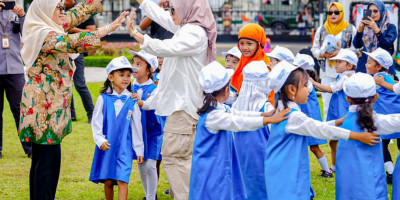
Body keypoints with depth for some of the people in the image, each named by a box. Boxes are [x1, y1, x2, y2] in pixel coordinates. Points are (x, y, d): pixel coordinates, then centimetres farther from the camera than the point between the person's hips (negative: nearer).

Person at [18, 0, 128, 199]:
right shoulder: (44, 35, -17)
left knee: (40, 159, 13)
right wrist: (108, 29, -35)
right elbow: (73, 43, -32)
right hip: (44, 104, -10)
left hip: (43, 103, 10)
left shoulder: (52, 28, 11)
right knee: (48, 159, -9)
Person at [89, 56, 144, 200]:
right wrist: (100, 140, -10)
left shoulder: (132, 101, 1)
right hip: (106, 146, 1)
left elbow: (136, 126, 6)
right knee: (108, 181, 8)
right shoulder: (103, 98, 0)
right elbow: (96, 122, 3)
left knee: (122, 180, -11)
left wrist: (139, 150, 7)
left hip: (125, 146, -1)